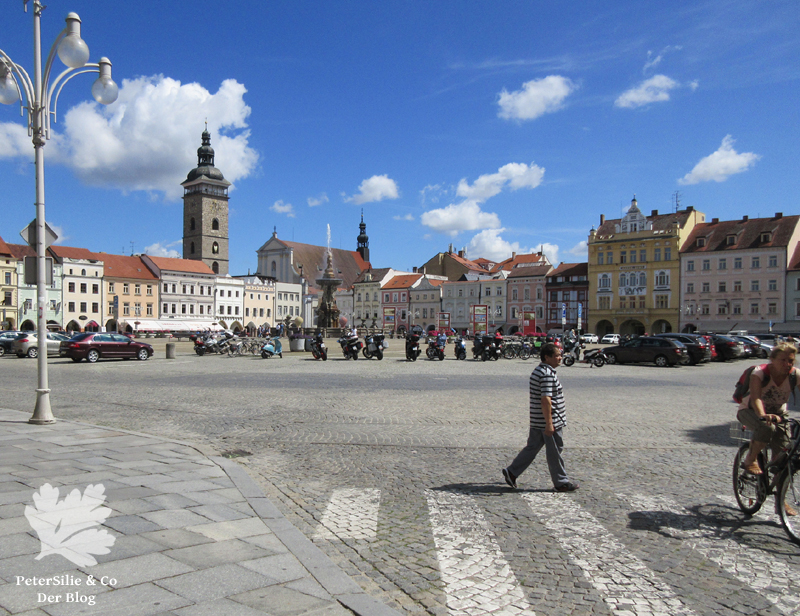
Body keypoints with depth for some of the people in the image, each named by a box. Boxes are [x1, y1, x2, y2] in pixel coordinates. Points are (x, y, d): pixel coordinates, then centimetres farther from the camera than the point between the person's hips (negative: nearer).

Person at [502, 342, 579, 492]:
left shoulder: (537, 371, 13)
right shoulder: (547, 374, -20)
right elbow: (545, 400, -25)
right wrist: (549, 424, -24)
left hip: (537, 421, 10)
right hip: (550, 421, -10)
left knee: (532, 447, 15)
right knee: (554, 452, 3)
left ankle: (512, 471, 16)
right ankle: (561, 483, 15)